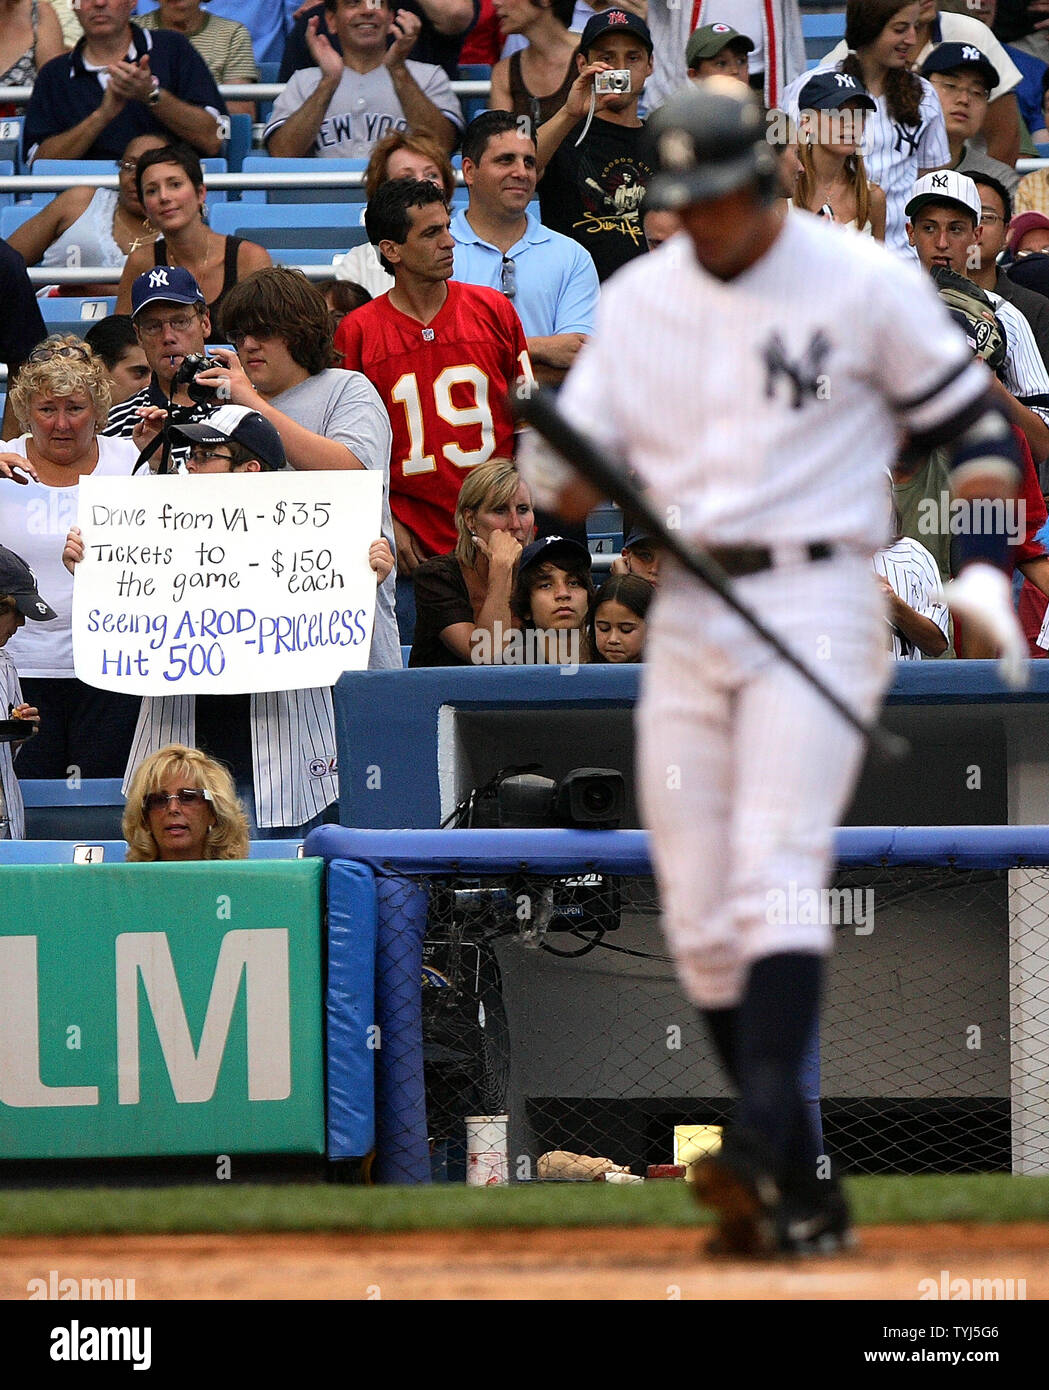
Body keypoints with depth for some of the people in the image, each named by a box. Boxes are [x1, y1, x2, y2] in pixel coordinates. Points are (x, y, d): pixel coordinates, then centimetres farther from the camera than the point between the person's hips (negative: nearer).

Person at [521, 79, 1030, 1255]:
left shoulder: (861, 284, -1)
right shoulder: (637, 300, 11)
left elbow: (973, 423, 4)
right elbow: (571, 476, 13)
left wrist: (980, 572, -8)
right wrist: (558, 464, -11)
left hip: (815, 599, -5)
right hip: (684, 617, 5)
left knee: (777, 870, -21)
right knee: (699, 921, 0)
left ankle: (761, 1148, -33)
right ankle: (804, 1196, 7)